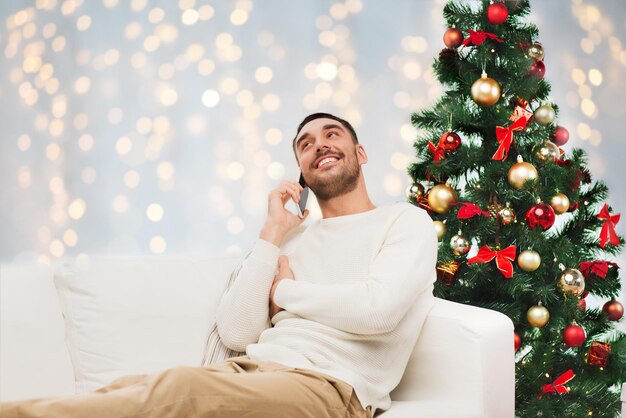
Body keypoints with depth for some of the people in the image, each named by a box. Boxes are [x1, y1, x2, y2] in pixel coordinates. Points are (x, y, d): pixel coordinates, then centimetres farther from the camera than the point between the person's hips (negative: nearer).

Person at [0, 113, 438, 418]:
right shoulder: (294, 238, 25)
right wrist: (272, 232, 7)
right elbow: (236, 333, 10)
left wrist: (285, 290, 3)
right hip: (250, 369, 6)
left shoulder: (407, 221, 9)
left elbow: (378, 309, -14)